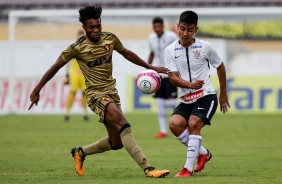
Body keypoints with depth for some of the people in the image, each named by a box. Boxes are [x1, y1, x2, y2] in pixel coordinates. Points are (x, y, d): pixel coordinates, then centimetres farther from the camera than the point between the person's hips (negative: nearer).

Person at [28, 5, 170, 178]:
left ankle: (80, 152, 33)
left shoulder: (110, 39, 1)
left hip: (112, 91, 7)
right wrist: (37, 90, 0)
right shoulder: (77, 48, -12)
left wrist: (150, 67, 21)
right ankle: (148, 169, -33)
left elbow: (127, 54, 19)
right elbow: (56, 67, -2)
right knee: (123, 124, -27)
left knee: (116, 142, 8)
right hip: (95, 94, -7)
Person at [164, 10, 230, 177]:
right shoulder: (170, 50, -2)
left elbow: (220, 67, 10)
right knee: (175, 123, -20)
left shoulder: (205, 47, -5)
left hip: (206, 96, -3)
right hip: (186, 99, 3)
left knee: (193, 124, -24)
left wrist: (223, 94, 16)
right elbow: (173, 78, -8)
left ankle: (189, 168, -16)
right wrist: (190, 85, -28)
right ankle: (203, 153, 3)